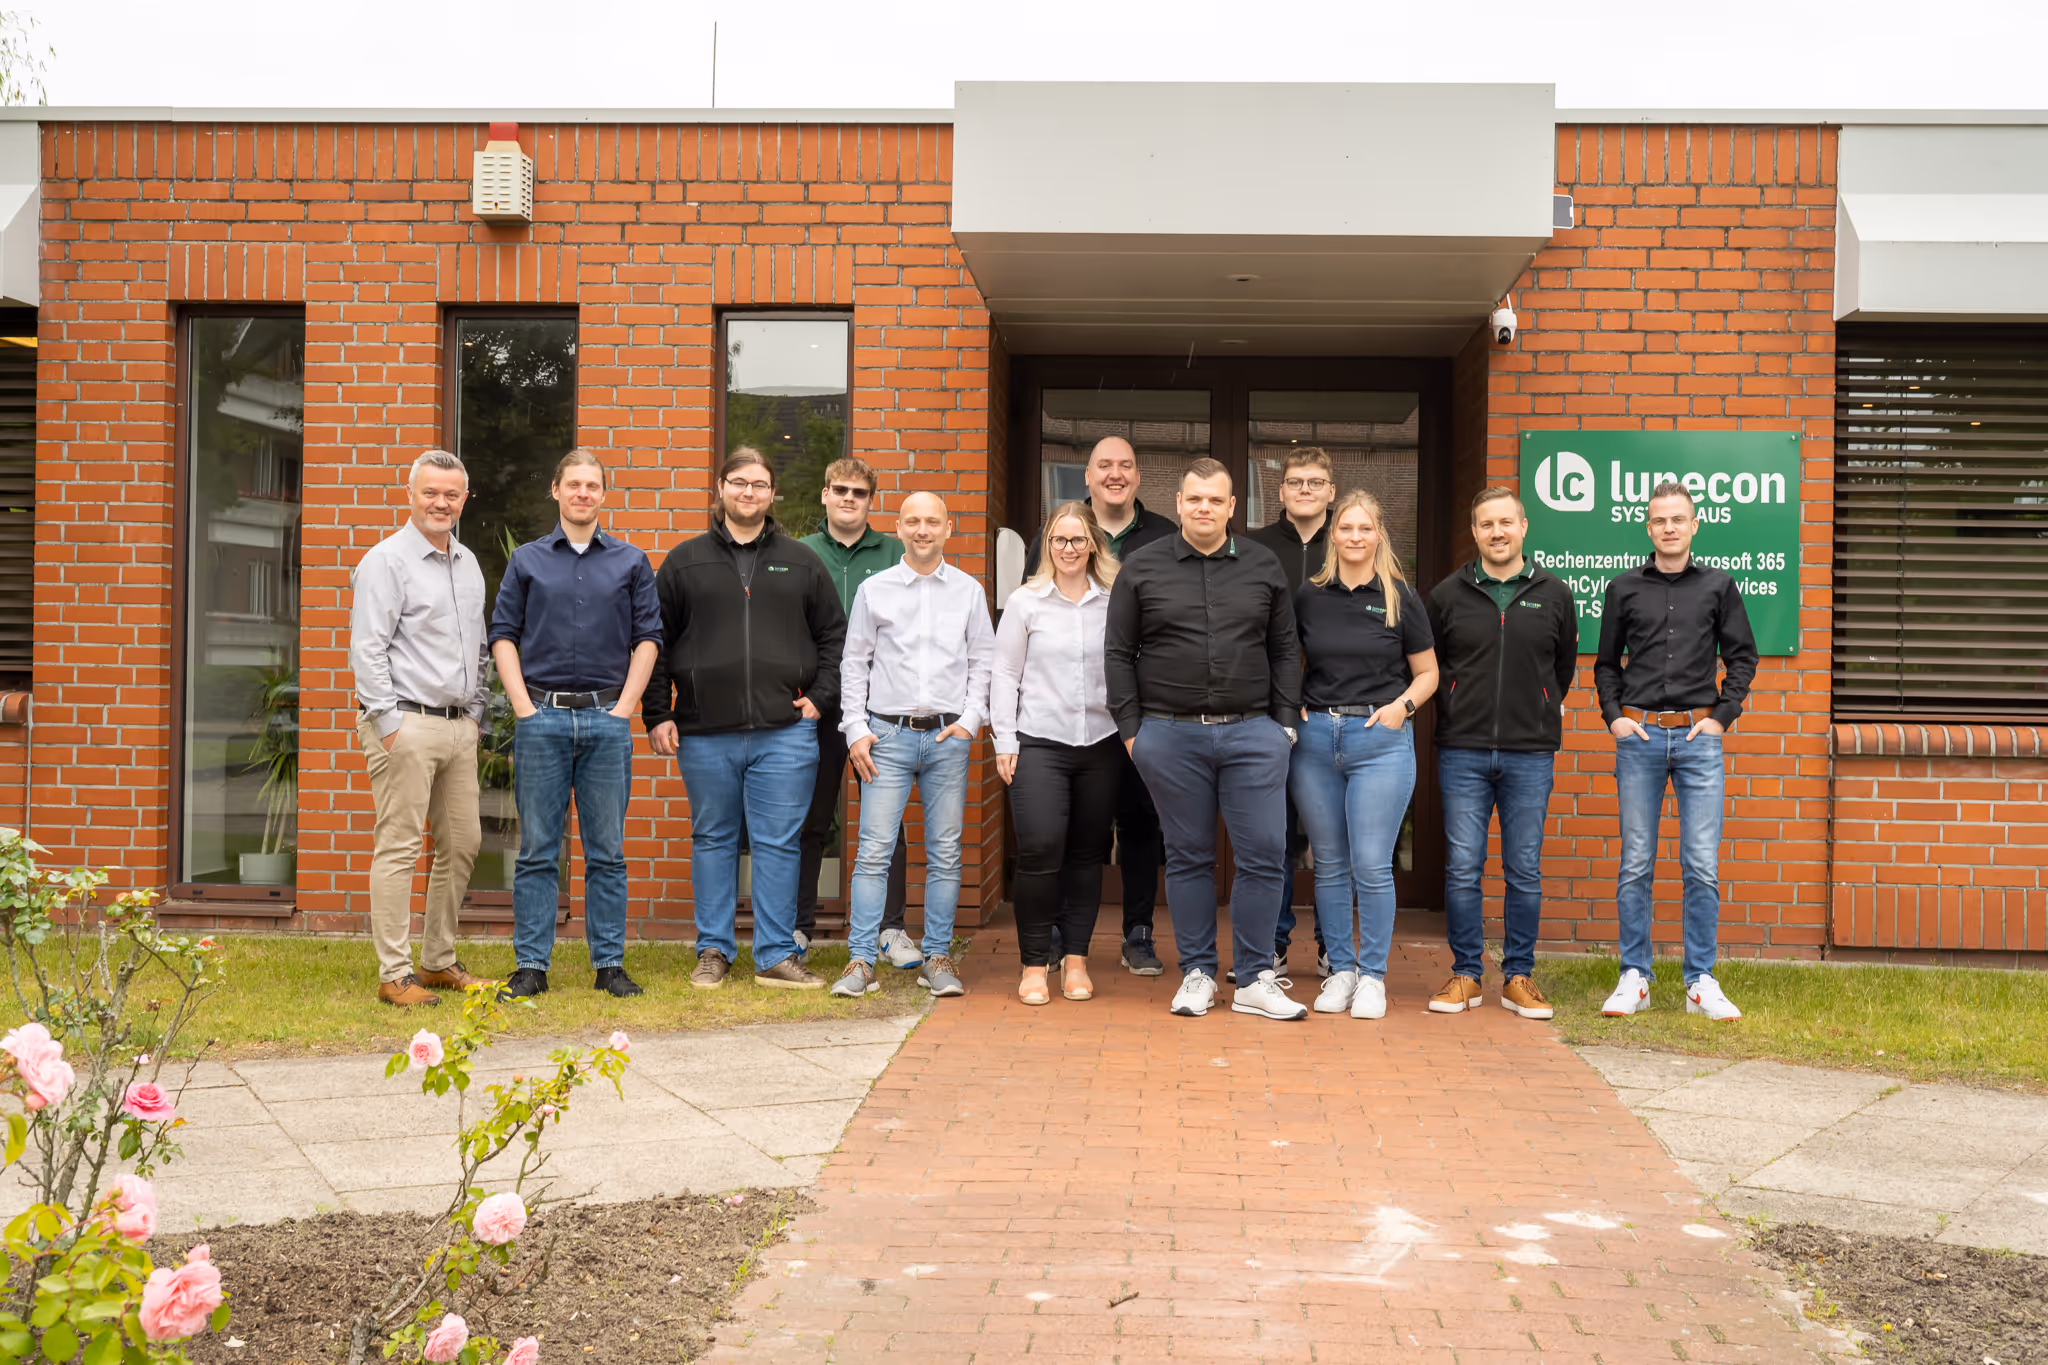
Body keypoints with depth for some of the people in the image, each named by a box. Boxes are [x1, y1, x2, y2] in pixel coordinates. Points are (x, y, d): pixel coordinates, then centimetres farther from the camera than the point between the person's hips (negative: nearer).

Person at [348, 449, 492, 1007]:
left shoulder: (468, 562, 17)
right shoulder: (386, 560, -6)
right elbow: (367, 651, -11)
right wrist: (389, 723, -16)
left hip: (459, 725, 8)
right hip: (407, 724, -8)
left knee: (462, 843, 10)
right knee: (399, 847, -5)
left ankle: (439, 960, 22)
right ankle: (395, 974, 0)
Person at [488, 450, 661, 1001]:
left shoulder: (632, 562, 9)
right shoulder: (527, 560, 9)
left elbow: (648, 638, 7)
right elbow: (503, 636, 7)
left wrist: (624, 706, -2)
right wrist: (524, 706, -3)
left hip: (607, 717, 0)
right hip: (542, 716, 0)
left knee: (607, 851, 4)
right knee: (537, 850, 2)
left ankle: (610, 962, 11)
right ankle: (531, 965, 8)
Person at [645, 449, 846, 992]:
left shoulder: (801, 564, 11)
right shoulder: (684, 562, 8)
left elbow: (833, 635, 16)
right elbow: (654, 641, 9)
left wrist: (819, 697, 5)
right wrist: (656, 715, 3)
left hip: (784, 733, 0)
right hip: (705, 733, 0)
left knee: (779, 844, 0)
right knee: (713, 840, 8)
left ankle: (777, 957, 8)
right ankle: (713, 951, 18)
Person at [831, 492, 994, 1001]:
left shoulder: (969, 591, 9)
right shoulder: (873, 590, 7)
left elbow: (983, 662, 11)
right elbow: (854, 664, 8)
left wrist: (969, 721, -2)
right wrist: (856, 730, 0)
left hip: (948, 736, 1)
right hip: (888, 735, -1)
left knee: (945, 853, 3)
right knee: (874, 850, -6)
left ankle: (938, 958, 11)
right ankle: (861, 960, -2)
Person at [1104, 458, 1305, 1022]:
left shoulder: (1264, 567, 9)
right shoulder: (1142, 568, 4)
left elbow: (1284, 652, 12)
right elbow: (1118, 654, 5)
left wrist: (1284, 722, 4)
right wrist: (1130, 728, 0)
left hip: (1252, 732, 1)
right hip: (1170, 734, -1)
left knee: (1264, 854, -3)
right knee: (1188, 857, 6)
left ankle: (1255, 981, 7)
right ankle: (1197, 974, 17)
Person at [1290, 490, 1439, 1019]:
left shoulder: (1400, 599, 2)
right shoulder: (1308, 597, 7)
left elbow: (1427, 672, 9)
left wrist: (1402, 704, -8)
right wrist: (1290, 705, 2)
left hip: (1380, 740, -2)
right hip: (1315, 738, 3)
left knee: (1372, 866, -4)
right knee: (1330, 865, 8)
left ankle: (1373, 976, 8)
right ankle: (1340, 970, 19)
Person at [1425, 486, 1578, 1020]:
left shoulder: (1553, 595, 7)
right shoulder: (1447, 595, 5)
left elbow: (1564, 666, 18)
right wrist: (1455, 715, 9)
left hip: (1530, 755, 0)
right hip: (1463, 753, 0)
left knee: (1525, 871, 4)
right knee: (1462, 868, 0)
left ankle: (1519, 976, 14)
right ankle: (1466, 975, 10)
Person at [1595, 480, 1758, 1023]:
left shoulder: (1718, 587, 8)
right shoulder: (1623, 589, 9)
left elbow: (1743, 657, 12)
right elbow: (1605, 662, 15)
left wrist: (1723, 716, 2)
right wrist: (1613, 715, 2)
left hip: (1699, 737, 0)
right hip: (1639, 735, 0)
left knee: (1702, 866, -2)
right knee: (1636, 864, 2)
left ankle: (1701, 982, 6)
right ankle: (1634, 978, 9)